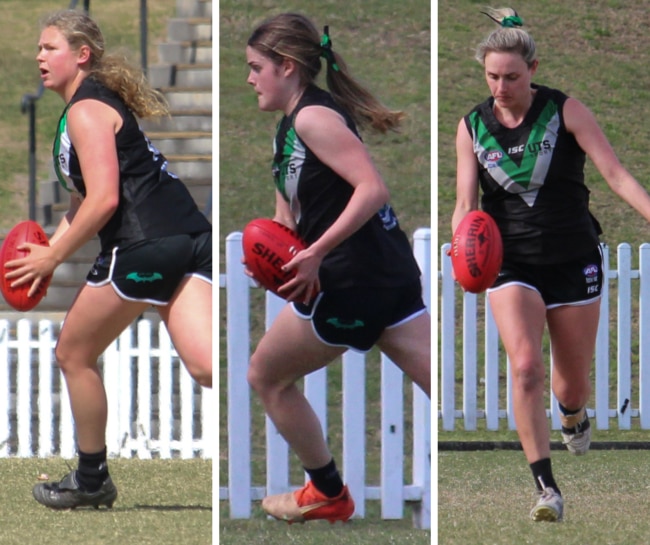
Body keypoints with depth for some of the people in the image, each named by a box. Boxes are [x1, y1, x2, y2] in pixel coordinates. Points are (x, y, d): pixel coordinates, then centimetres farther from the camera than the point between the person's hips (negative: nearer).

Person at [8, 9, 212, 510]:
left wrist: (53, 258, -6)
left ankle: (91, 479, 23)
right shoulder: (102, 101, 24)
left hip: (144, 246, -9)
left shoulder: (85, 111, -6)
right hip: (188, 239, 9)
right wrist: (52, 244, 17)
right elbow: (87, 195, 29)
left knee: (73, 355, 11)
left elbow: (103, 201, -15)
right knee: (205, 365, -8)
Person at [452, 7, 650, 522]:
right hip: (512, 264, 0)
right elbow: (466, 204, -1)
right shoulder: (472, 127, -1)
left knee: (573, 383, 10)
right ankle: (546, 488, -18)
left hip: (574, 260, 0)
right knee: (525, 366, -22)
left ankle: (573, 414, 50)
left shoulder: (566, 111, -8)